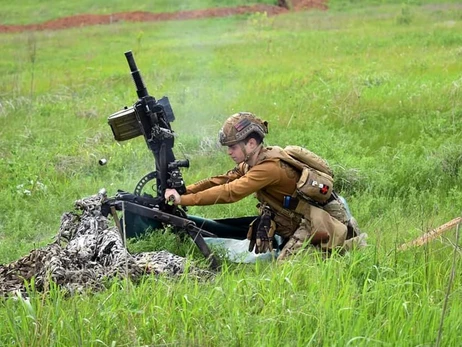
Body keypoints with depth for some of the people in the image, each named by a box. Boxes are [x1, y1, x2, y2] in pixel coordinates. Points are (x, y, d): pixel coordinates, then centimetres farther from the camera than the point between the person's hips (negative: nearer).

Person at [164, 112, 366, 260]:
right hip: (299, 222, 9)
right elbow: (221, 180, -1)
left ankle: (348, 245, 0)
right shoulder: (251, 163, 1)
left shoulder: (270, 167, -28)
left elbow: (230, 192, -34)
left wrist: (182, 200, -34)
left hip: (321, 223, -9)